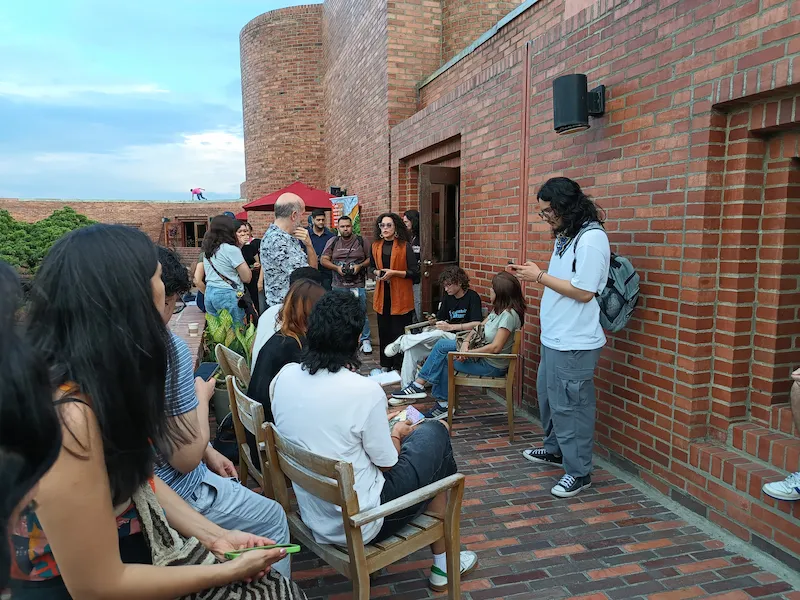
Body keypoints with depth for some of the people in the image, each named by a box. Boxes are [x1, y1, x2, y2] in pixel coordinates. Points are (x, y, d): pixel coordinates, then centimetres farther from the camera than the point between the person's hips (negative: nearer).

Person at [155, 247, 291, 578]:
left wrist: (208, 452, 11)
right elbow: (186, 459, -24)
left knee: (235, 488, 32)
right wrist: (202, 396, -9)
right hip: (174, 494, -8)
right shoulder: (169, 347, -28)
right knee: (273, 518, 14)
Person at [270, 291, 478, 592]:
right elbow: (387, 463, -12)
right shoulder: (365, 390, -25)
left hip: (311, 513, 6)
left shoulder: (284, 377, -8)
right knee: (435, 435, 11)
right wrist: (398, 433, 8)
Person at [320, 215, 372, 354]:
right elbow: (323, 260, 5)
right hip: (339, 285, 2)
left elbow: (370, 259, 4)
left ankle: (365, 341, 8)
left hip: (358, 285, -2)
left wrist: (360, 266, -13)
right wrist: (337, 268, -9)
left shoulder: (361, 241, 3)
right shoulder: (333, 242, 7)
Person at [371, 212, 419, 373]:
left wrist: (394, 272, -19)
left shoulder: (405, 247, -8)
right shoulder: (375, 246, 7)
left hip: (401, 295, -4)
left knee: (399, 331, 0)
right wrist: (377, 272, -2)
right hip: (382, 294, 5)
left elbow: (414, 272, -9)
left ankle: (400, 365, 12)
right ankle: (385, 364, 25)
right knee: (384, 330, 11)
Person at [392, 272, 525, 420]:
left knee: (444, 359, -4)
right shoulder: (497, 310, 8)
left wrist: (467, 353, -19)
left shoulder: (509, 315, -22)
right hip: (482, 355, 9)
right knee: (442, 345, -1)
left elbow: (495, 347, -27)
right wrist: (466, 342, -11)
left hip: (492, 366, -9)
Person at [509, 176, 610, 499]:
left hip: (574, 343, -10)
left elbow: (583, 291, -22)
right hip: (553, 337, 10)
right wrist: (535, 273, 3)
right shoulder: (565, 236, 12)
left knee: (569, 405, 1)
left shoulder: (592, 238, -18)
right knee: (547, 394, 22)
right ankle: (555, 449, 42)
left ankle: (578, 471, 17)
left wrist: (540, 276, -16)